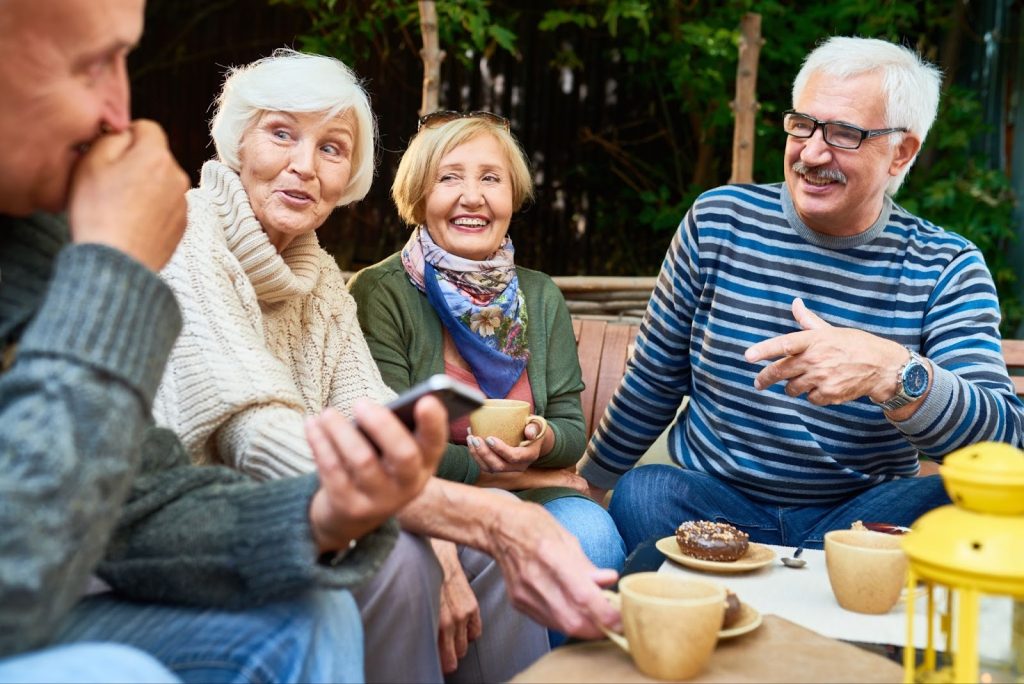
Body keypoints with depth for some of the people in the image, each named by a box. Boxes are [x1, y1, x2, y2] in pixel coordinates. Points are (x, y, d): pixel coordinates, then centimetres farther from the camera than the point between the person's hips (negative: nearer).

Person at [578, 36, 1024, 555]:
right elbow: (654, 379, 9)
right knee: (640, 493, -30)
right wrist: (590, 482, 15)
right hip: (708, 502, 0)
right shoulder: (717, 221, -1)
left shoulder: (947, 269, -5)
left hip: (857, 516, 0)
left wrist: (893, 372, -37)